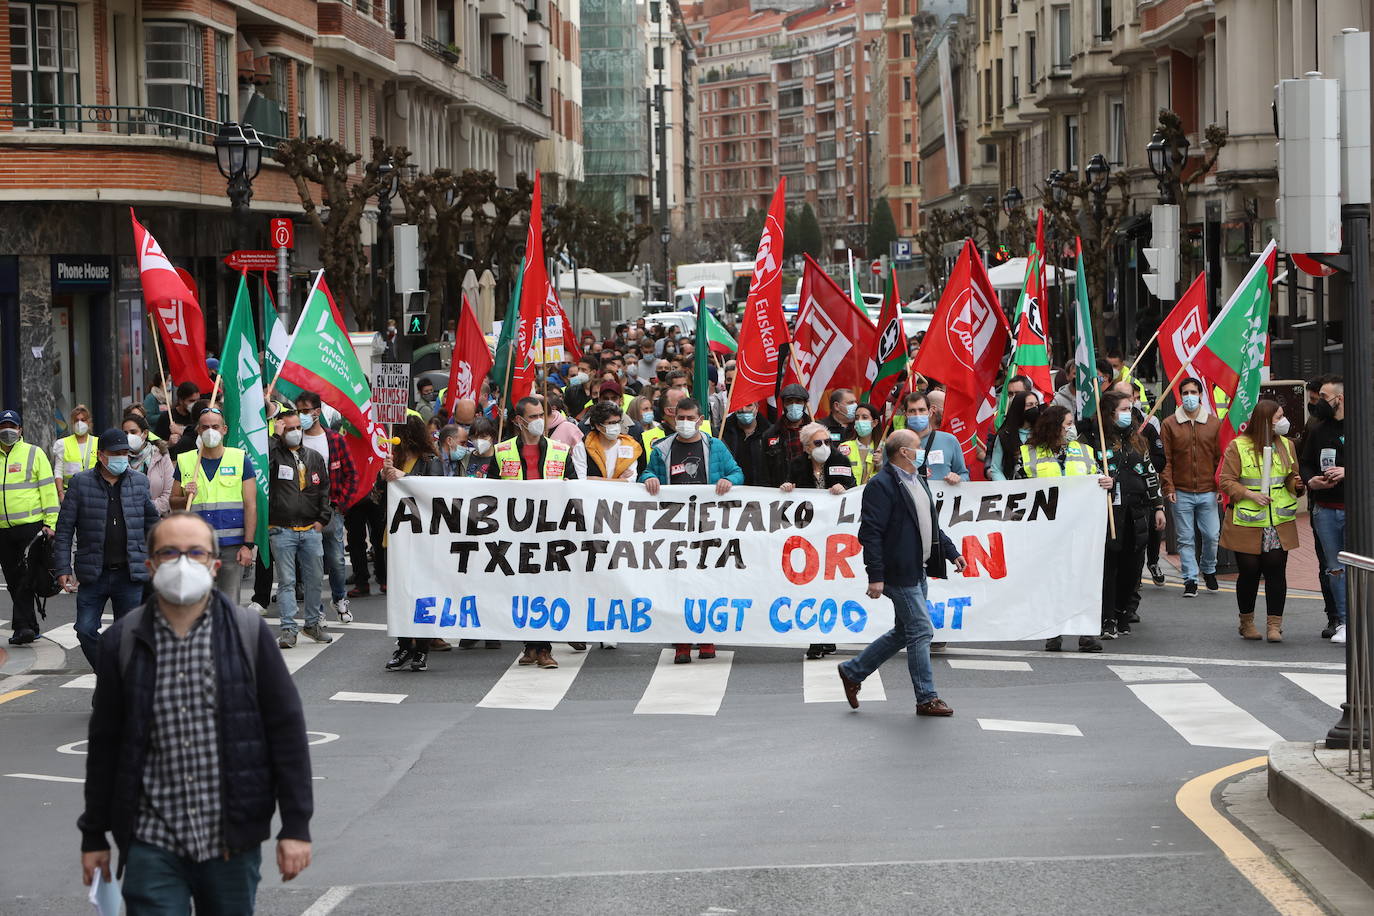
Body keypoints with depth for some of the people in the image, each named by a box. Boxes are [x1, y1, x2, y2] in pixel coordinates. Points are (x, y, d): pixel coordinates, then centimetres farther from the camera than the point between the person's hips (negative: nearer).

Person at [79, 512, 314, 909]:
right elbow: (104, 742, 9)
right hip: (152, 843, 0)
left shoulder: (249, 633, 0)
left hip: (233, 841, 0)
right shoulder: (123, 642, 3)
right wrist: (94, 835, 10)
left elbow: (287, 729, 1)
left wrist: (296, 826, -3)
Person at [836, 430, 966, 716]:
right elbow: (870, 533, -19)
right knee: (921, 631, -5)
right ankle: (926, 699, 4)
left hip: (918, 571, 10)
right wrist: (875, 576, -22)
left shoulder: (917, 480, 15)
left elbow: (931, 524, 26)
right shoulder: (881, 485, -15)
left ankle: (852, 671, 27)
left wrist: (951, 552, 18)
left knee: (904, 632, 16)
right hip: (899, 573, -10)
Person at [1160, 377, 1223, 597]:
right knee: (1186, 539, 2)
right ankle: (1190, 579, 9)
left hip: (1208, 492, 1)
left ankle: (1209, 570, 27)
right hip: (1182, 493, -1)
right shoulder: (1169, 425, 2)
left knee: (1212, 536, 2)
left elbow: (1220, 457, 8)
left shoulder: (1214, 423, 6)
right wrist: (1169, 487, -7)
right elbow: (1165, 460, 1)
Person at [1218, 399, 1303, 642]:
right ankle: (1247, 622, 19)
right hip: (1247, 523, -3)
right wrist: (1249, 494, -17)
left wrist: (1296, 484, -5)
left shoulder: (1285, 445, 10)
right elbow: (1226, 481, -4)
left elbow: (1292, 477, 18)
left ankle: (1274, 624, 2)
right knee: (1249, 572, 2)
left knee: (1276, 570, -4)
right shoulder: (1237, 447, -5)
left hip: (1279, 523, 3)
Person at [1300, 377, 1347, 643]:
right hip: (1325, 509, 5)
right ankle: (1342, 621, 13)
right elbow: (1305, 463, 21)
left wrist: (1348, 472, -17)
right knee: (1334, 568, 6)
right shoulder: (1318, 431, 14)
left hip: (1355, 508, -5)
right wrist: (1310, 481, 0)